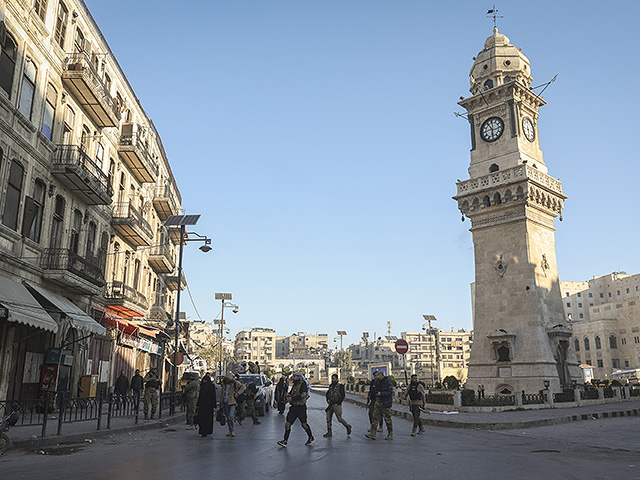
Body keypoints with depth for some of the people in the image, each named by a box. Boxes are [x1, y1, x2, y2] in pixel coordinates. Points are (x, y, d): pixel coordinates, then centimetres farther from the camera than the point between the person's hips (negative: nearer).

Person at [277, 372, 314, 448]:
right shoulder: (294, 385, 14)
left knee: (303, 424, 5)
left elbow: (302, 395, -22)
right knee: (288, 423, -1)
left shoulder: (303, 384, -12)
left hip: (301, 407, -7)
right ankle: (285, 441, 0)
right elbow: (290, 393, 20)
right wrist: (288, 397, -4)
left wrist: (292, 398, -21)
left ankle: (311, 438, 25)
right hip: (293, 407, 8)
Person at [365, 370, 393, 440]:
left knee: (387, 419, 2)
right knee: (375, 418, 2)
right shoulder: (376, 381, 10)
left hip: (385, 403, -7)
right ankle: (372, 434, 2)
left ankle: (390, 435, 14)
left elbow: (390, 392, -20)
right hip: (377, 402, 7)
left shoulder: (387, 382, -13)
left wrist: (381, 394, -27)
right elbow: (373, 389, 24)